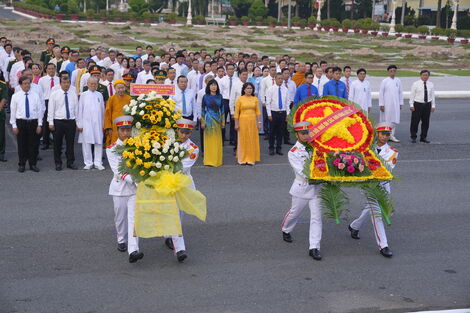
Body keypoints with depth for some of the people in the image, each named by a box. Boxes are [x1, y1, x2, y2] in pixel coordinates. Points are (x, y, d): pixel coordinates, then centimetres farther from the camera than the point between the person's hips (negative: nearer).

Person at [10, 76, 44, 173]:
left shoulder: (35, 96, 2)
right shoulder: (15, 96, 0)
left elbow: (40, 110, 4)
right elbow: (13, 111, 2)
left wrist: (39, 124, 0)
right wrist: (14, 125, -1)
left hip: (33, 122, 1)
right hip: (21, 122, -1)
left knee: (33, 144, 6)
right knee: (21, 145, 6)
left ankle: (33, 164, 18)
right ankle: (21, 165, 18)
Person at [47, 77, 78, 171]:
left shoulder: (73, 94, 5)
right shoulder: (54, 94, 0)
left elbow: (76, 109, 8)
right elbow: (51, 109, 0)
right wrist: (51, 123, -5)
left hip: (71, 121, 1)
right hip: (58, 121, -1)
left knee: (70, 143, 7)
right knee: (57, 144, 5)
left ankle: (70, 162, 17)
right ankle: (58, 163, 15)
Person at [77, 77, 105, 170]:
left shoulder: (99, 95, 9)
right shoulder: (83, 95, 4)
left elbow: (103, 109, 13)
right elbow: (80, 109, 4)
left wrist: (103, 123, 10)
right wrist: (79, 124, 0)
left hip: (98, 122, 2)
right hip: (86, 122, -1)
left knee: (99, 142, -1)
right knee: (86, 142, 0)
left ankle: (98, 162, 6)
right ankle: (88, 163, 8)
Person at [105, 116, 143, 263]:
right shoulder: (112, 149, -1)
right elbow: (117, 171, -11)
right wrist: (132, 180, -23)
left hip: (135, 188, 0)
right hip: (119, 187, 0)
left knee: (134, 218, -11)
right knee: (120, 217, 13)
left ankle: (133, 251, -20)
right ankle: (121, 241, 39)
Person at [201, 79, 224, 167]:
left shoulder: (219, 96, 5)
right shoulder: (205, 97, -2)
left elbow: (222, 109, 10)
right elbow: (202, 110, 0)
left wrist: (223, 121, 7)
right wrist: (202, 122, -5)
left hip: (218, 120, 3)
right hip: (209, 119, -3)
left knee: (218, 140, 7)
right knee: (209, 140, 1)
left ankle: (217, 160, 16)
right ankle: (209, 160, 7)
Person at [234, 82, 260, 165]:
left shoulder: (255, 99, 5)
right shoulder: (239, 99, -3)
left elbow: (257, 111, 7)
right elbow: (236, 112, -2)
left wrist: (258, 122, 3)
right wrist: (236, 124, -5)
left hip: (252, 121, 2)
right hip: (243, 120, -2)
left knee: (252, 140, 6)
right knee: (243, 140, 3)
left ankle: (251, 159, 15)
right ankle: (242, 159, 12)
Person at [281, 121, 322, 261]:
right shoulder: (293, 153, -12)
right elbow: (303, 172, -21)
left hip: (316, 187, 2)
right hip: (301, 187, -2)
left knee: (316, 217, -3)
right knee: (295, 212, 18)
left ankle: (314, 248, -1)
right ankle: (286, 230, 49)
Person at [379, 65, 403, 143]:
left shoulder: (398, 81, 6)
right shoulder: (385, 81, -4)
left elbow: (400, 92, 12)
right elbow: (381, 93, -3)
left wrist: (401, 103, 11)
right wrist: (381, 104, -6)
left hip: (395, 104, 3)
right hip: (386, 104, -3)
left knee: (394, 120, 3)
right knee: (385, 119, 2)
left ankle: (392, 136, 11)